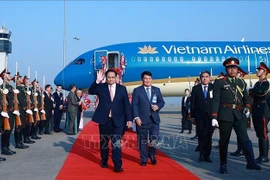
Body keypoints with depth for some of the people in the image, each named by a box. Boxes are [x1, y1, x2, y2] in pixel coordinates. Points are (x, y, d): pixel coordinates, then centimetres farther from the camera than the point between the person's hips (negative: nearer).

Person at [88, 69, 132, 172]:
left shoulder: (122, 89, 4)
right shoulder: (101, 87, 4)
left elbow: (126, 105, 3)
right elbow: (91, 91, -11)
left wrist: (129, 119, -2)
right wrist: (97, 81, -25)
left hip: (117, 121, -1)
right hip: (104, 120, 1)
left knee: (117, 143, -6)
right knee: (104, 142, 13)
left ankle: (117, 165, -5)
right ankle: (104, 161, 30)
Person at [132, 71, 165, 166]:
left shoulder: (156, 90, 11)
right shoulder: (137, 90, 1)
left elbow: (162, 102, 13)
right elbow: (134, 105, -5)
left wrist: (158, 106, -10)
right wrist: (136, 117, -14)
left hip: (154, 119, 2)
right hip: (142, 119, -2)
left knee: (154, 139, -3)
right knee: (143, 141, 6)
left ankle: (151, 154, 24)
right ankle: (143, 159, 20)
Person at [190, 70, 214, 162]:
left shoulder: (213, 87, 3)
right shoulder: (195, 88, 6)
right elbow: (192, 104, 6)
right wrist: (192, 116, 2)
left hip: (211, 116, 0)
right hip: (200, 117, 0)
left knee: (209, 136, 2)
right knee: (201, 135, 1)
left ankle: (206, 155, 11)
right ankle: (201, 154, 15)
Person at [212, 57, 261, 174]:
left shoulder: (241, 83, 16)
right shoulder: (219, 82, 2)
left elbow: (246, 98, 18)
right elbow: (216, 100, -3)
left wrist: (247, 107, -4)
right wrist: (214, 117, -11)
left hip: (239, 115, 3)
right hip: (225, 115, -3)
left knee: (245, 138, -10)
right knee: (224, 140, 4)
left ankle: (251, 162, -14)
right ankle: (223, 165, 15)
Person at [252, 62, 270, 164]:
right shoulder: (257, 84, 17)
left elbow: (259, 91, -26)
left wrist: (253, 90, -7)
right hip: (256, 112, 9)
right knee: (259, 134, 11)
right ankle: (261, 155, 17)